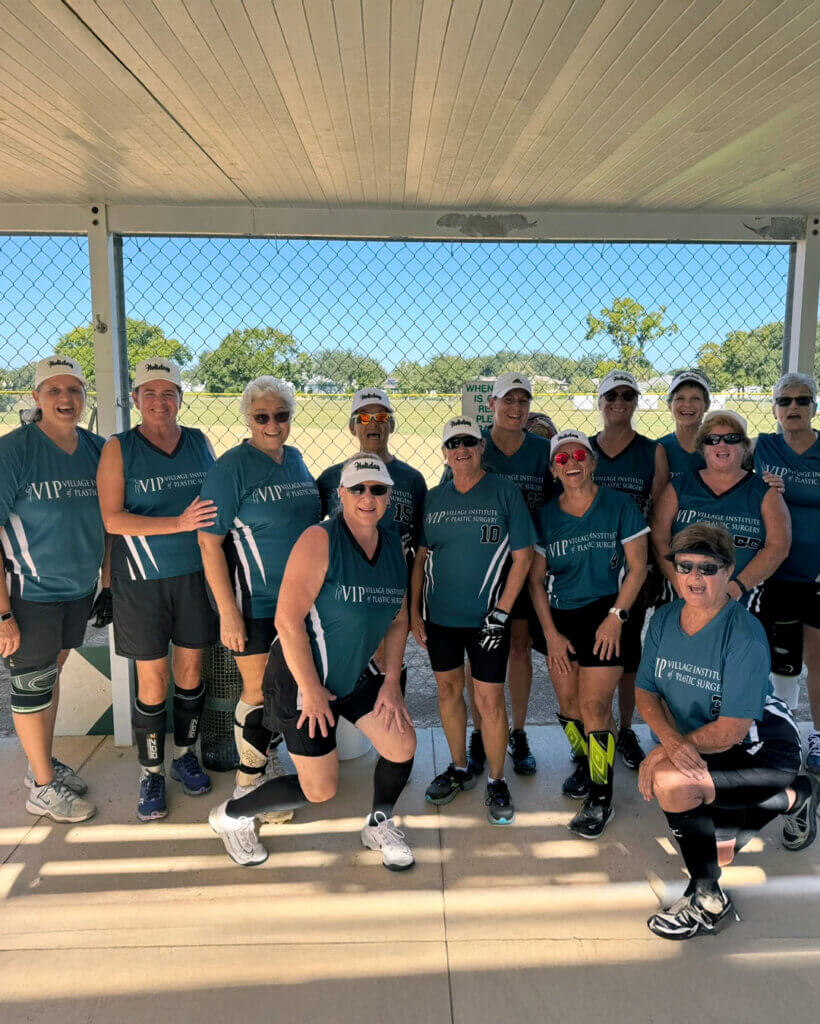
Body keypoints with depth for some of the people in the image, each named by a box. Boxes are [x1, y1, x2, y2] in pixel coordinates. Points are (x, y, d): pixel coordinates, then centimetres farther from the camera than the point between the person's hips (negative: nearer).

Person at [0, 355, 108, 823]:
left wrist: (109, 582, 9)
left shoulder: (97, 449, 1)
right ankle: (43, 787, 25)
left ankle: (45, 763, 38)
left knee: (52, 670, 20)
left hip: (80, 588, 5)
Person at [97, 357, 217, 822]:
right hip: (142, 579, -3)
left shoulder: (200, 442, 5)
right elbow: (113, 519, -12)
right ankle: (152, 773, 21)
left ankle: (185, 754, 31)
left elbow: (219, 501, 14)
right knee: (153, 679, 4)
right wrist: (180, 524, -22)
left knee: (191, 669, 11)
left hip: (195, 574, 3)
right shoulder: (119, 449, -4)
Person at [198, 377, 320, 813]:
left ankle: (263, 758, 38)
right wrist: (228, 611, -20)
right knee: (259, 690, 2)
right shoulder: (231, 467, -14)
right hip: (253, 602, -7)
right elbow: (209, 542, -17)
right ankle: (246, 787, 20)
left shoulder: (295, 460, 8)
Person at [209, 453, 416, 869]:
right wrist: (311, 689, -21)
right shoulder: (320, 540, -21)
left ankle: (378, 827, 31)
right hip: (301, 680, -7)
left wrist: (391, 681, 2)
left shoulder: (394, 546, 2)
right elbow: (287, 619, -25)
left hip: (355, 677, 7)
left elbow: (397, 620, 10)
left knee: (403, 746, 2)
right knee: (320, 790, 1)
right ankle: (232, 816, 27)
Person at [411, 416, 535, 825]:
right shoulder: (433, 498, 6)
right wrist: (414, 610, 5)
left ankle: (496, 782, 19)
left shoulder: (504, 492, -5)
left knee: (489, 699, -1)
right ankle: (459, 768, 34)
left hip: (487, 618, -4)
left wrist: (501, 613, -11)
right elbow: (421, 557, 11)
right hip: (439, 615, 4)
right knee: (448, 689, 14)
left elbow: (522, 557, -6)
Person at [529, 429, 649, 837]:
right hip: (559, 618, 4)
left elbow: (637, 567, -3)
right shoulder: (545, 516, 4)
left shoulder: (619, 505, -5)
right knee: (568, 703, 10)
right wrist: (550, 632, -1)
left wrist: (616, 615, -12)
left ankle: (600, 797, 10)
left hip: (604, 616, -4)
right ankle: (584, 763, 38)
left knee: (594, 706, -6)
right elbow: (536, 578, 5)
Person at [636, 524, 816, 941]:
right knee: (716, 855, 14)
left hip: (762, 748, -7)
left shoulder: (744, 634, -25)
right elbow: (646, 692, -4)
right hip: (699, 750, 7)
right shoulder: (664, 619, -5)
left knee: (671, 784, -32)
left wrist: (662, 755, -24)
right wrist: (671, 741, -23)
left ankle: (708, 900, -9)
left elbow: (732, 730, -26)